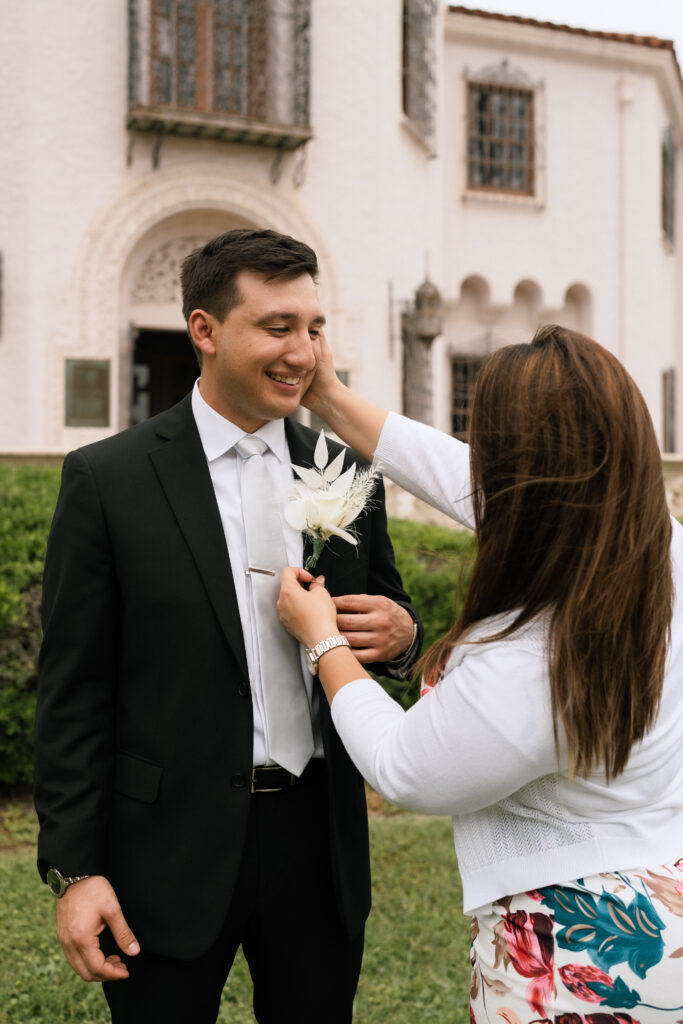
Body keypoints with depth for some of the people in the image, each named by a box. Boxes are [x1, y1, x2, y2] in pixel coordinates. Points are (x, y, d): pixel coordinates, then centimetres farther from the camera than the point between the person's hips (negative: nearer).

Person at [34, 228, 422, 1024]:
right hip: (174, 848, -3)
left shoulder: (346, 472, 5)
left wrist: (400, 632, -9)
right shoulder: (107, 479, -7)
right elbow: (73, 690, -6)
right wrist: (74, 870, -9)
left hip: (319, 838, 4)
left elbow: (386, 613, 15)